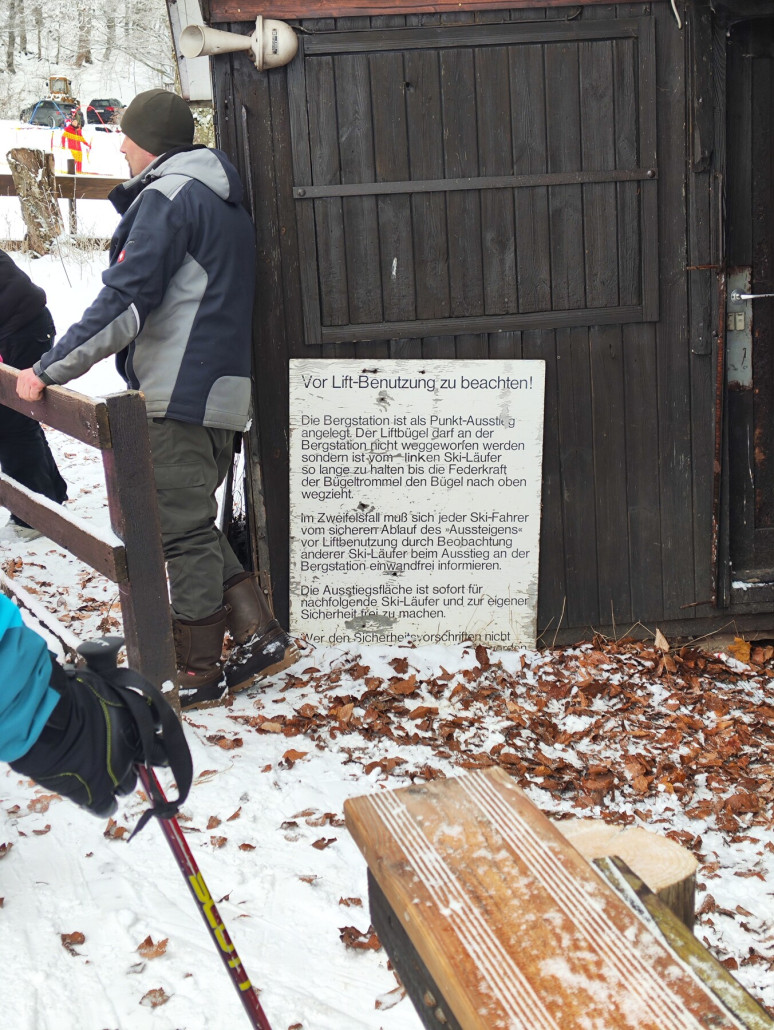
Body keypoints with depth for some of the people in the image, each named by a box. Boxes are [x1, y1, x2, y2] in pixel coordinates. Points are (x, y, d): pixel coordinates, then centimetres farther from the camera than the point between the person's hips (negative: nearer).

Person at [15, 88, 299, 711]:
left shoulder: (167, 194, -9)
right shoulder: (223, 199, 21)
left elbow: (126, 301, -18)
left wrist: (49, 370, -13)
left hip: (178, 396, -10)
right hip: (221, 389, 10)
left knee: (183, 531, -2)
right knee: (193, 524, 17)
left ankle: (200, 675, 7)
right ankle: (260, 636, 14)